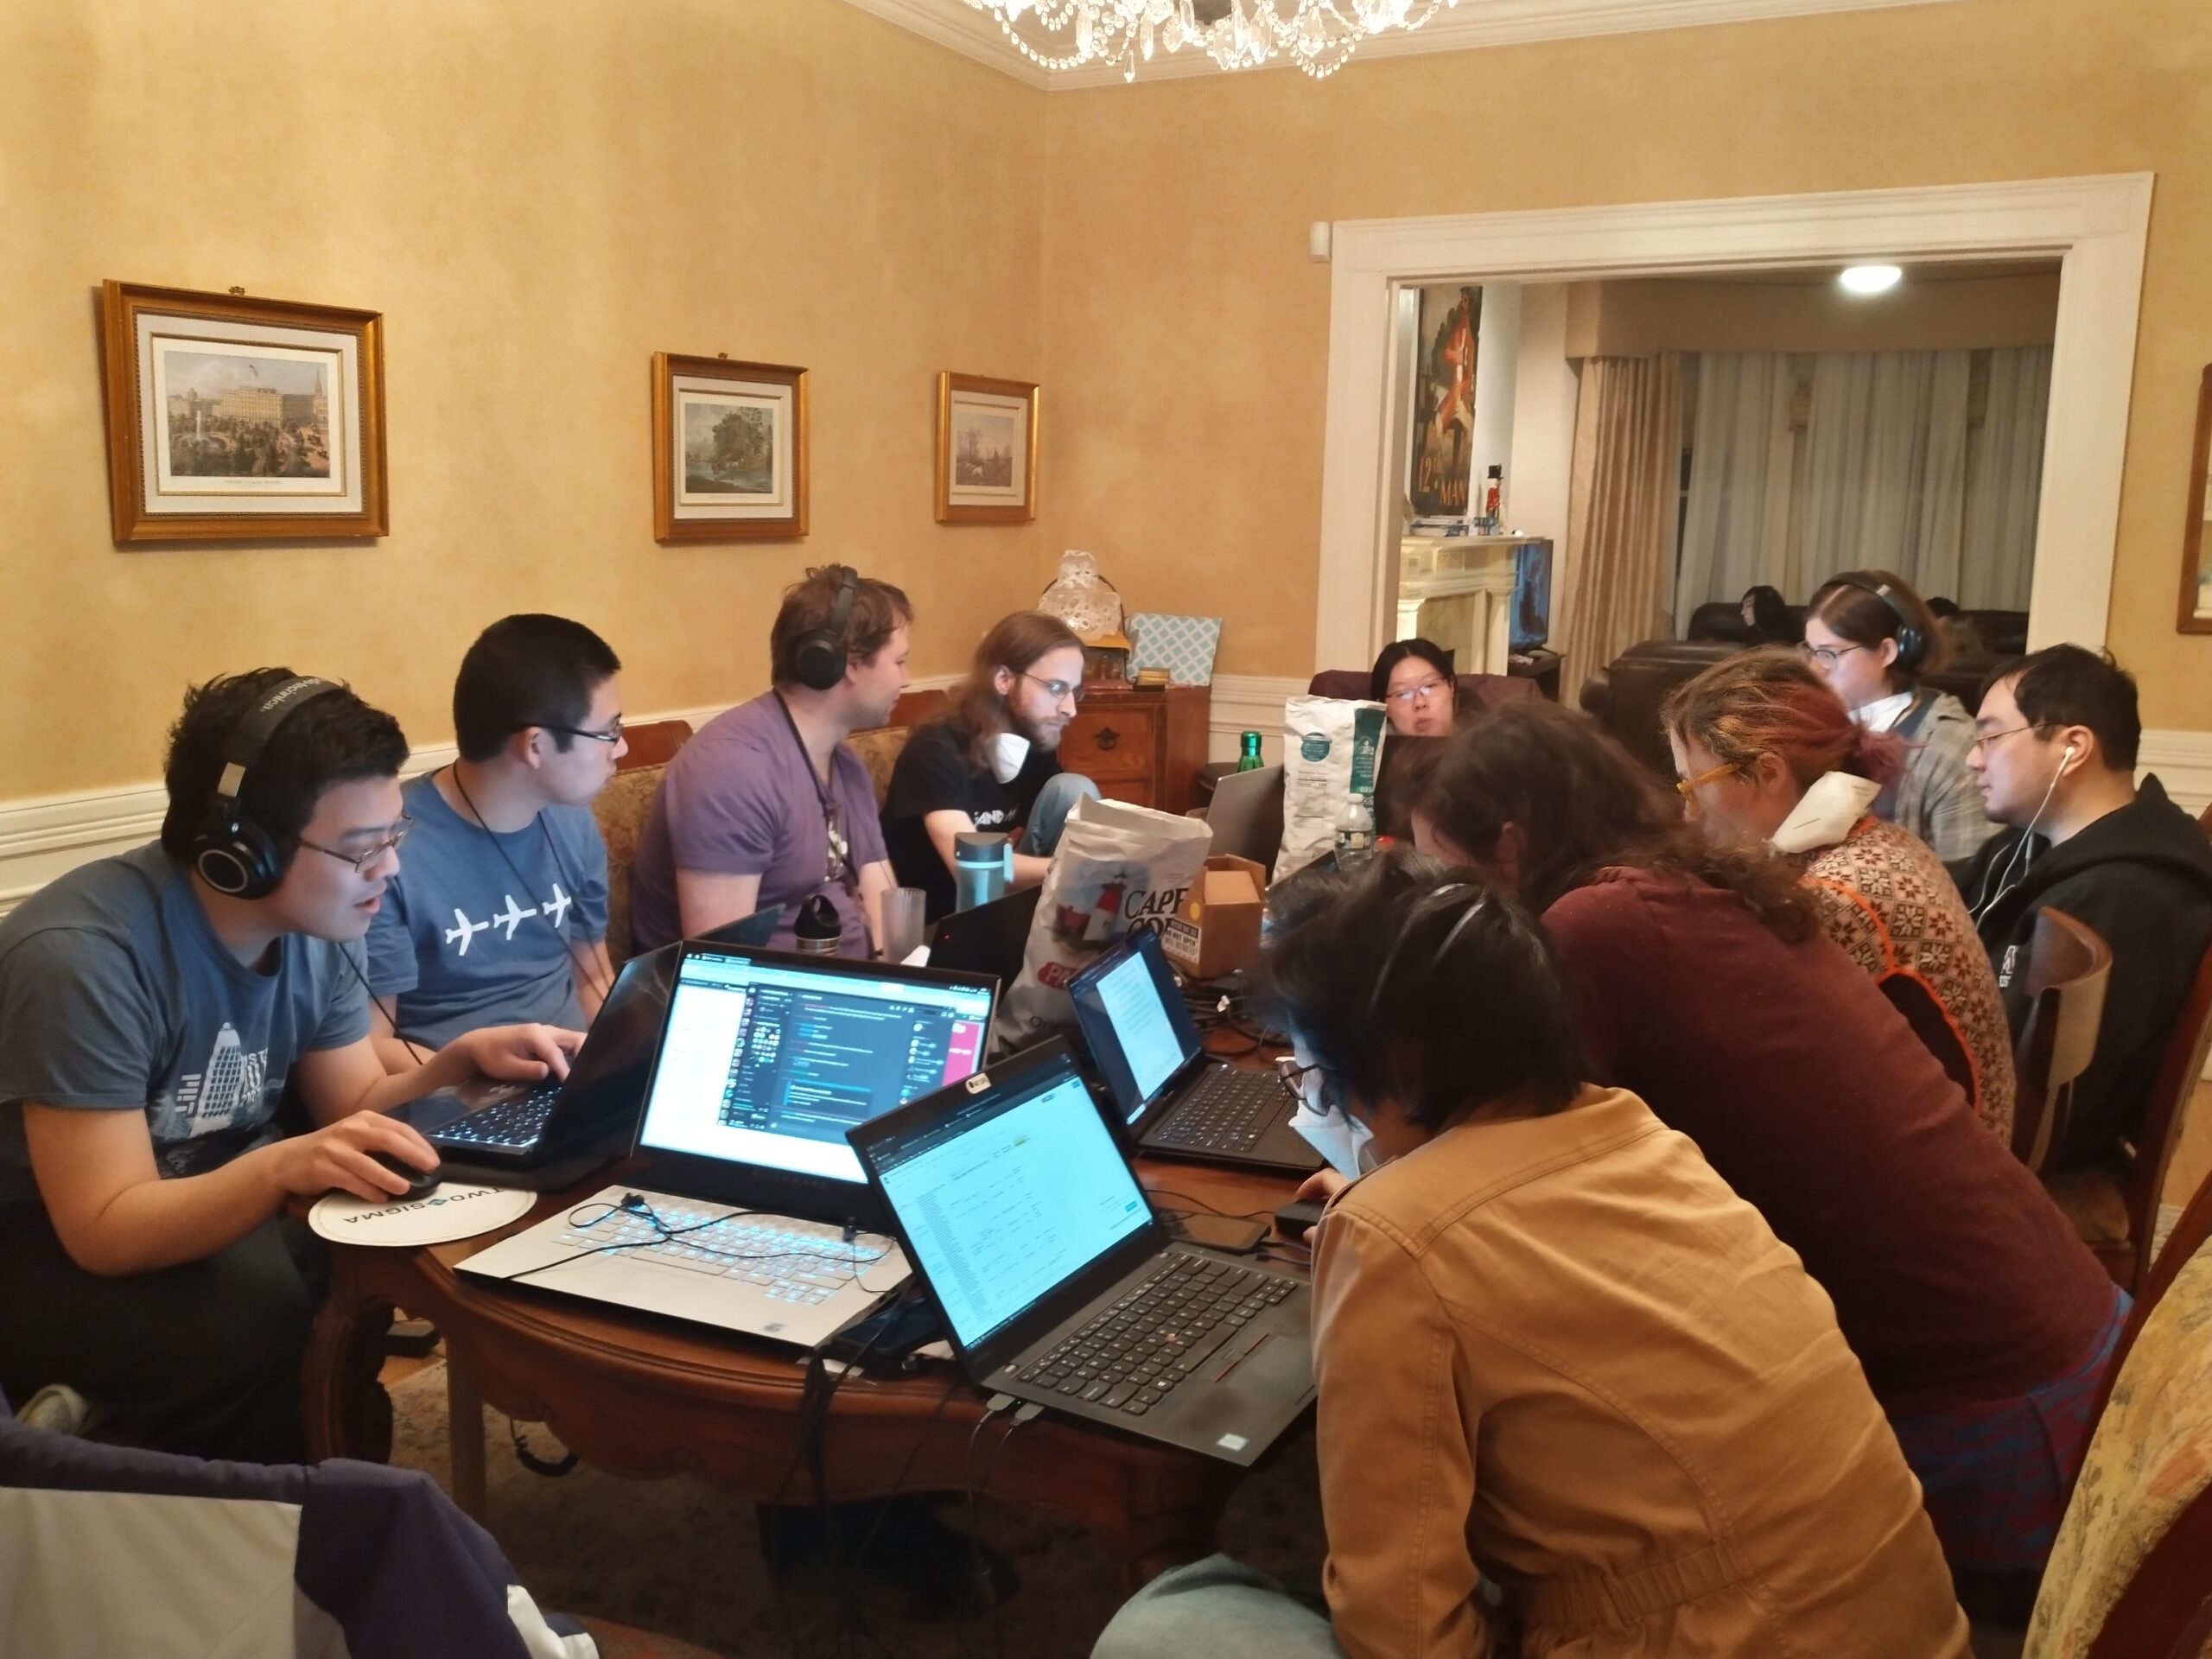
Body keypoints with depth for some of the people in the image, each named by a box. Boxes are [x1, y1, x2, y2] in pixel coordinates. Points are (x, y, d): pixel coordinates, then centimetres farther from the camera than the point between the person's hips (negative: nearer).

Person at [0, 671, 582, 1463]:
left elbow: (354, 1106, 1)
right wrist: (283, 1166, -47)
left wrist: (458, 1062, -18)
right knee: (261, 1332, -31)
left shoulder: (319, 923, -8)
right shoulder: (83, 955, -29)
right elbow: (106, 1229, -31)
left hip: (214, 1201, 7)